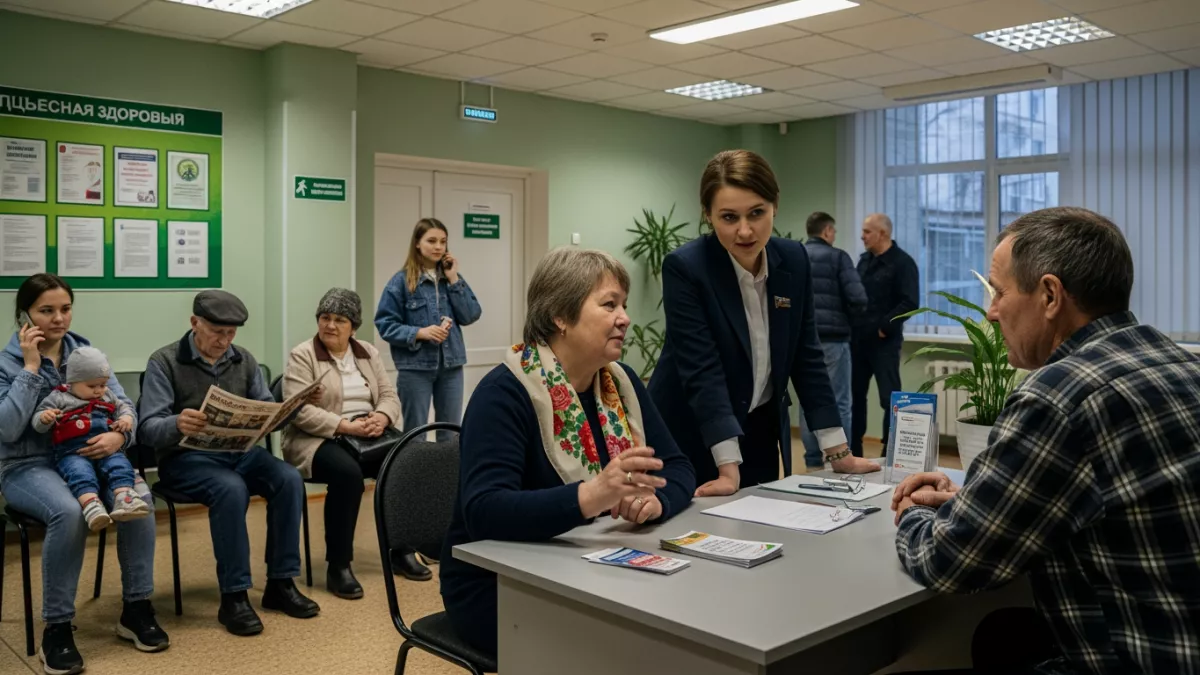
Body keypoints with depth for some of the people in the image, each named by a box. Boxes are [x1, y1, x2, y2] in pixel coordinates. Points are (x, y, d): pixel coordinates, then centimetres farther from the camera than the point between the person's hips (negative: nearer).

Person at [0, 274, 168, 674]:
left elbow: (124, 406, 2)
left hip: (88, 458, 3)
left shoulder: (86, 351, 7)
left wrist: (119, 435, -22)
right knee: (68, 512, -36)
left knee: (139, 497, -27)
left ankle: (136, 608, -12)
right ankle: (56, 629, -21)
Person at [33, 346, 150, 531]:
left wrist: (126, 418, 6)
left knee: (120, 465, -26)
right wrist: (44, 418, -22)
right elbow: (38, 424, 3)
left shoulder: (107, 396, 20)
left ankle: (123, 498, -45)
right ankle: (91, 504, -55)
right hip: (73, 452, -4)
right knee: (81, 473, -34)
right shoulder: (58, 398, 6)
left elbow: (124, 406, 31)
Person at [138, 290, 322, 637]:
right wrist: (177, 424, -37)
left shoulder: (244, 360, 10)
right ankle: (233, 596, -24)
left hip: (240, 450, 5)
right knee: (232, 489, -36)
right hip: (187, 456, -4)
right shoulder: (164, 362, -5)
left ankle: (280, 583, -12)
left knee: (289, 479, -24)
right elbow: (149, 428, -14)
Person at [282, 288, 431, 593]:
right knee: (348, 472, -35)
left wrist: (381, 418, -17)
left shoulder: (368, 353, 11)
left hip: (367, 437, 5)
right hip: (317, 440, -5)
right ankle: (338, 566, -23)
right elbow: (300, 411, -16)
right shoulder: (302, 356, -5)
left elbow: (389, 396, 6)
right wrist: (346, 427, -25)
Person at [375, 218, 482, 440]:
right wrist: (419, 332, -19)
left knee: (451, 432, 11)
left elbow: (470, 316, -1)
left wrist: (454, 280, -6)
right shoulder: (402, 280, -5)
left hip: (451, 364, 4)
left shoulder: (452, 277, 8)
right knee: (415, 432, 7)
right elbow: (385, 324, -7)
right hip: (415, 367, -4)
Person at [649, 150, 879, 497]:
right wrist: (729, 468, -29)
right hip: (692, 439, -4)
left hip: (761, 434, 5)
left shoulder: (794, 260, -5)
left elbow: (806, 357, 0)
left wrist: (838, 451, -1)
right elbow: (702, 370, -25)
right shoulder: (684, 267, -20)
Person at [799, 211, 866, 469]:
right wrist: (846, 316, 7)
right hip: (832, 338, -4)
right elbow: (858, 299, -12)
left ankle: (813, 462, 14)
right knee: (839, 403, 2)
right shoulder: (837, 256, -4)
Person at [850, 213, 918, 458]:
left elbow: (910, 302, -15)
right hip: (858, 340, 7)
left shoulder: (902, 262, -7)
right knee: (855, 395, 10)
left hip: (884, 342, -7)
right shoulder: (864, 260, 14)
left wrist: (884, 327, -17)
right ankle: (853, 450, 18)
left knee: (890, 398, -1)